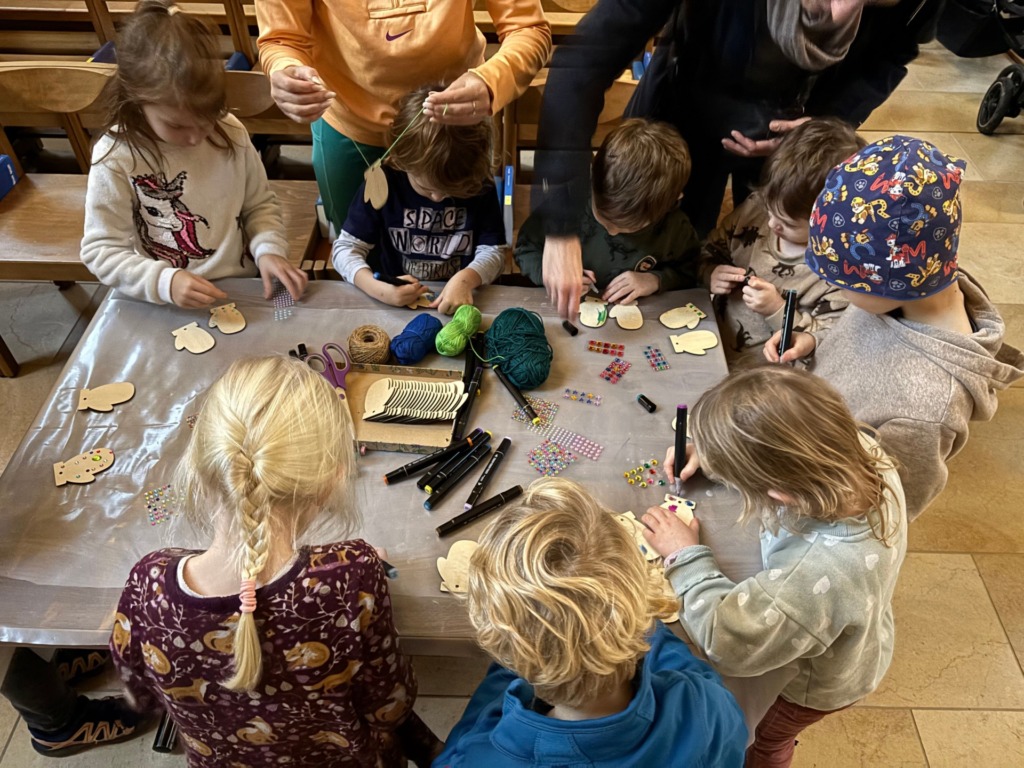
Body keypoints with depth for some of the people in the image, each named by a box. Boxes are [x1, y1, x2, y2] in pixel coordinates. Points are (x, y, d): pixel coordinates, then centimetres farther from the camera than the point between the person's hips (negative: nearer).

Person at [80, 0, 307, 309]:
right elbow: (101, 251, -8)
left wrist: (269, 249, -10)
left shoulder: (231, 133, -3)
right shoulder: (115, 158, -11)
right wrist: (165, 282, -23)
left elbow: (260, 204, 9)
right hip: (164, 307, -2)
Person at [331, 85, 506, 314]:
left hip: (461, 301, 1)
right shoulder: (382, 183, -9)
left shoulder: (480, 185, -6)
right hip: (395, 305, -1)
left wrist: (466, 279, -25)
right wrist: (377, 289, -26)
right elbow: (345, 248, -6)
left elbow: (493, 251, -3)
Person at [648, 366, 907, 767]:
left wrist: (685, 554, -25)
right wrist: (712, 451, -17)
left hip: (818, 680, -6)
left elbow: (723, 636, -36)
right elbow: (783, 444, -9)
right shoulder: (859, 449, -33)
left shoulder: (822, 575, -52)